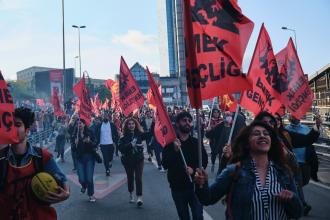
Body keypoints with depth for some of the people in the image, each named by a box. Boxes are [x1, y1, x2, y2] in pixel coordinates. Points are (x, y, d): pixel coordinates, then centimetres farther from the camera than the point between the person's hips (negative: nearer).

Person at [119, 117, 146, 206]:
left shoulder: (139, 134, -3)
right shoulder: (124, 136, -6)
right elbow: (121, 148, -15)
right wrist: (130, 145, -27)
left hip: (139, 159, -1)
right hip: (128, 160, 1)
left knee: (138, 178, -9)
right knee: (130, 177, 14)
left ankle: (139, 197, -6)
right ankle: (131, 194, 38)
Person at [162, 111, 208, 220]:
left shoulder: (196, 142, 2)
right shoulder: (170, 143, -2)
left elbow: (204, 161, 3)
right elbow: (165, 165, -11)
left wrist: (194, 169, -16)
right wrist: (175, 150, -26)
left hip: (195, 185, 0)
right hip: (177, 186, 0)